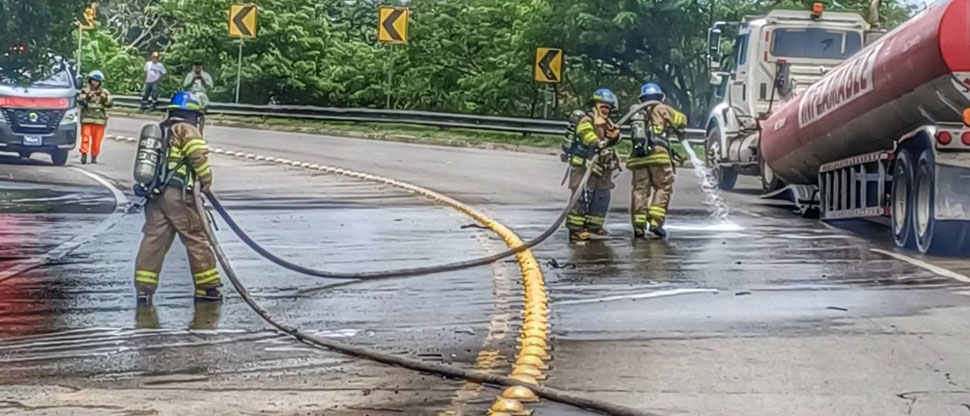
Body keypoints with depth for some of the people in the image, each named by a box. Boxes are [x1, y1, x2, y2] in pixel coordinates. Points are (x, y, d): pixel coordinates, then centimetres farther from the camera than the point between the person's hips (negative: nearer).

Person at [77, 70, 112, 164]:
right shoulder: (85, 91, 6)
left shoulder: (104, 92, 12)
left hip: (99, 120, 2)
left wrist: (103, 97, -12)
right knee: (85, 137, -10)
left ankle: (94, 157, 10)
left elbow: (110, 103, 2)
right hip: (87, 119, -2)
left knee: (97, 140, 2)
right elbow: (80, 101, -9)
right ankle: (84, 155, -10)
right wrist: (87, 96, -23)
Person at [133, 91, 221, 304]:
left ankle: (144, 287, 0)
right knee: (196, 238, 2)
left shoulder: (159, 131, 21)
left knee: (153, 239, 5)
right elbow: (198, 156, -15)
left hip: (155, 195, 7)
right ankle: (207, 287, 7)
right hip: (178, 194, -7)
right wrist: (206, 180, -1)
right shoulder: (187, 130, -2)